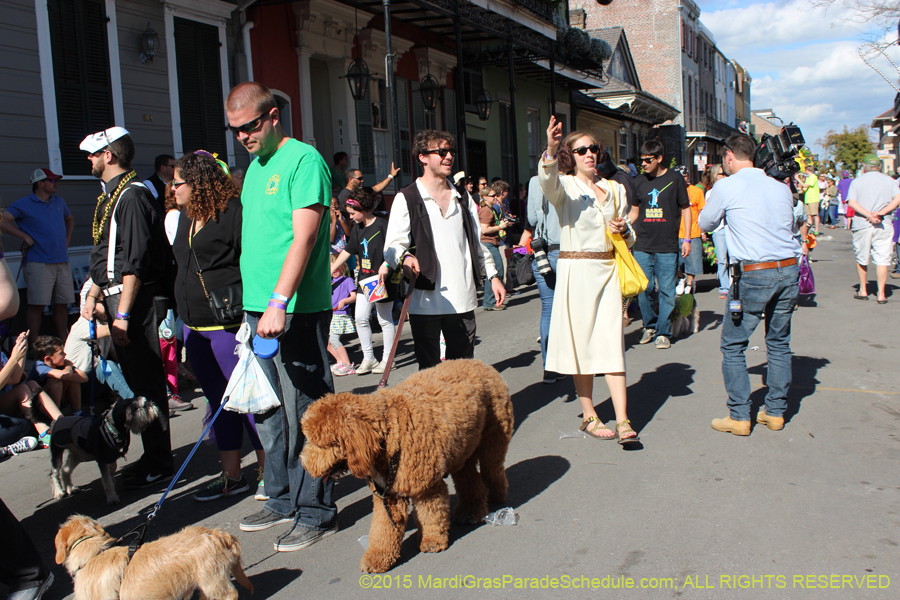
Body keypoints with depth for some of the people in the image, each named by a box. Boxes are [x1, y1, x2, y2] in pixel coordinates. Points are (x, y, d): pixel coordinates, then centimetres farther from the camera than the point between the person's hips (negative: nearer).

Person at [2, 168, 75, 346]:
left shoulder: (59, 202, 16)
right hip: (39, 263, -6)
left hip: (62, 262, 6)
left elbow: (70, 219, 34)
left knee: (62, 304, 8)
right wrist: (26, 237, -12)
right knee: (37, 304, -6)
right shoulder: (24, 204, -3)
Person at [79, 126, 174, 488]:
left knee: (145, 382, -4)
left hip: (138, 299, -10)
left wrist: (122, 314, -22)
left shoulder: (133, 195, -14)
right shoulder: (109, 196, 18)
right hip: (117, 297, 10)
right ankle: (152, 457, 23)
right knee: (135, 380, 13)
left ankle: (159, 464, 5)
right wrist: (94, 294, 19)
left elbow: (135, 262, -20)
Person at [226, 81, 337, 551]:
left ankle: (315, 512, 9)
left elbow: (303, 238, -19)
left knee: (304, 414, -3)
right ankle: (282, 499, 28)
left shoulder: (304, 160, -9)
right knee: (266, 411, 14)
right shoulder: (254, 166, 18)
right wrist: (255, 303, 19)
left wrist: (279, 301, -26)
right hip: (257, 307, 9)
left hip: (297, 311, -9)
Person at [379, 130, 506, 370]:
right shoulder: (407, 199, 1)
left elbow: (477, 240, 22)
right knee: (429, 368, 1)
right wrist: (405, 257, -30)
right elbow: (394, 244, -8)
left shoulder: (462, 198, 17)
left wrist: (493, 275, 16)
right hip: (425, 298, -4)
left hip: (462, 299, 4)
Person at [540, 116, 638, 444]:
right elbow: (547, 181, -25)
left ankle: (622, 420, -1)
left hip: (609, 269, 4)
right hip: (576, 269, -3)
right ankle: (589, 416, 15)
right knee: (582, 341, 2)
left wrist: (625, 230, -1)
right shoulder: (565, 186, 1)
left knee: (612, 342, -2)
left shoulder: (615, 189, 16)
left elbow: (629, 236, 22)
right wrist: (551, 151, -43)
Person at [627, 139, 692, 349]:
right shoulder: (639, 181, 10)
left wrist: (687, 239, 2)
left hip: (667, 247, -3)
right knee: (642, 290, 2)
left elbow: (685, 208, 7)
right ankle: (650, 325, 22)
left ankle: (663, 332, 10)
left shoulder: (675, 179, 2)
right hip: (642, 246, 3)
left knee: (666, 291, -1)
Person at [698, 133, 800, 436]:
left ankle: (739, 417, 5)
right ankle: (776, 412, 23)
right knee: (779, 342, 16)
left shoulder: (726, 187, -5)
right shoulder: (781, 188, 10)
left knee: (733, 345, 5)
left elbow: (705, 223, 9)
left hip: (754, 274, -5)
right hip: (789, 269, 6)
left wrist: (711, 194, 26)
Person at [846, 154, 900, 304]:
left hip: (862, 225, 0)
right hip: (884, 225, 0)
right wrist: (880, 213, -15)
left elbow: (852, 202, -10)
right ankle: (881, 294, -1)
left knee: (862, 259, 13)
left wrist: (869, 215, -16)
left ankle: (863, 290, 19)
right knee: (882, 259, 1)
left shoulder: (857, 181, 4)